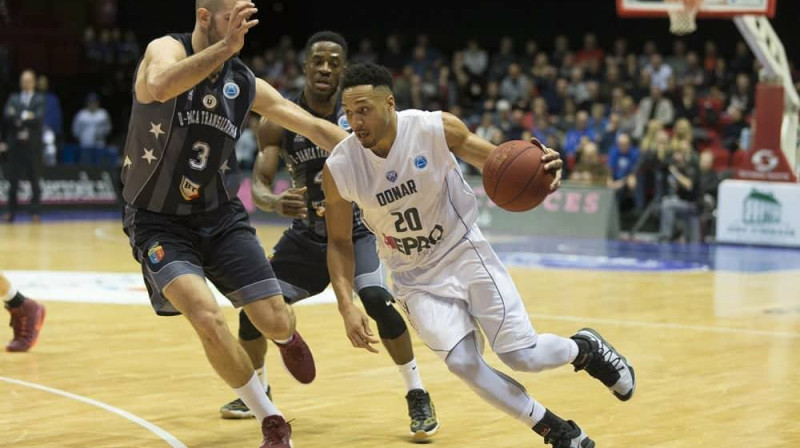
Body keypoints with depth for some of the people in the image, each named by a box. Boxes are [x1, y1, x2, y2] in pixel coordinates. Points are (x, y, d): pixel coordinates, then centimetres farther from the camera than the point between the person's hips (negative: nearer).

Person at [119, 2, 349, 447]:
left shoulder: (245, 84, -1)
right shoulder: (166, 50, -15)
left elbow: (316, 127, 4)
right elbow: (160, 86, -40)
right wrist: (225, 46, -43)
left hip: (220, 217, 4)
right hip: (159, 222, -4)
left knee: (275, 323, -4)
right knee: (208, 318, -25)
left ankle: (288, 338, 39)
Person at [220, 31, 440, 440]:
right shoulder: (280, 123, -14)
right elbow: (258, 187, -20)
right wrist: (275, 202, -43)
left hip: (357, 231, -2)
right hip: (307, 236, 2)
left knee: (377, 301, -26)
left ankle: (417, 395, -10)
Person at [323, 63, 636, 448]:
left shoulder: (437, 128, -20)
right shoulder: (338, 169, -16)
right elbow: (339, 242, -3)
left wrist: (538, 165, -31)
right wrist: (347, 307, -16)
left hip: (464, 251, -1)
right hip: (415, 277, 1)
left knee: (521, 354, -9)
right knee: (462, 362, -20)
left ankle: (585, 348, 27)